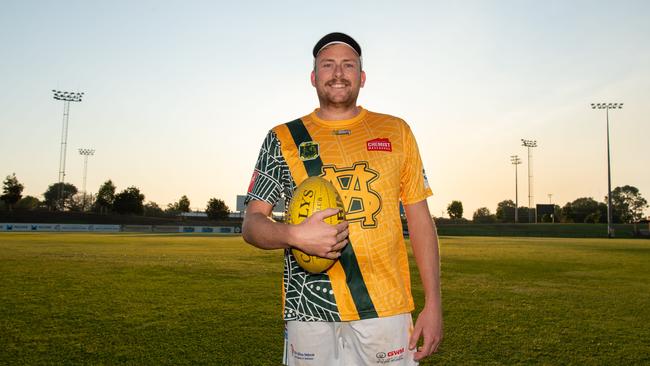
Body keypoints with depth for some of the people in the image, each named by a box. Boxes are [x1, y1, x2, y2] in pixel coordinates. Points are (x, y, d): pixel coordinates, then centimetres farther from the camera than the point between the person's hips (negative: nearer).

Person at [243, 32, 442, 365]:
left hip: (386, 310, 1)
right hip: (309, 313, 0)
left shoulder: (396, 131, 9)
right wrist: (295, 235, -17)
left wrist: (433, 304, 1)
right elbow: (251, 224, 4)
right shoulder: (282, 139, 6)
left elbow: (420, 219, 8)